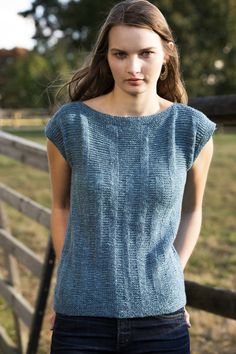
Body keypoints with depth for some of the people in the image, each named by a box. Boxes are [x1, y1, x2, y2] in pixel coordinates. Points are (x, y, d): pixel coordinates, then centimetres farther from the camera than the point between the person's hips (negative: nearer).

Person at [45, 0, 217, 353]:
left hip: (162, 317, 1)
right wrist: (72, 281, 3)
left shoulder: (192, 129, -4)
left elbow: (191, 210, 8)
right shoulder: (70, 124, -6)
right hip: (82, 315, 0)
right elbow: (62, 207, 7)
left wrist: (168, 283, 2)